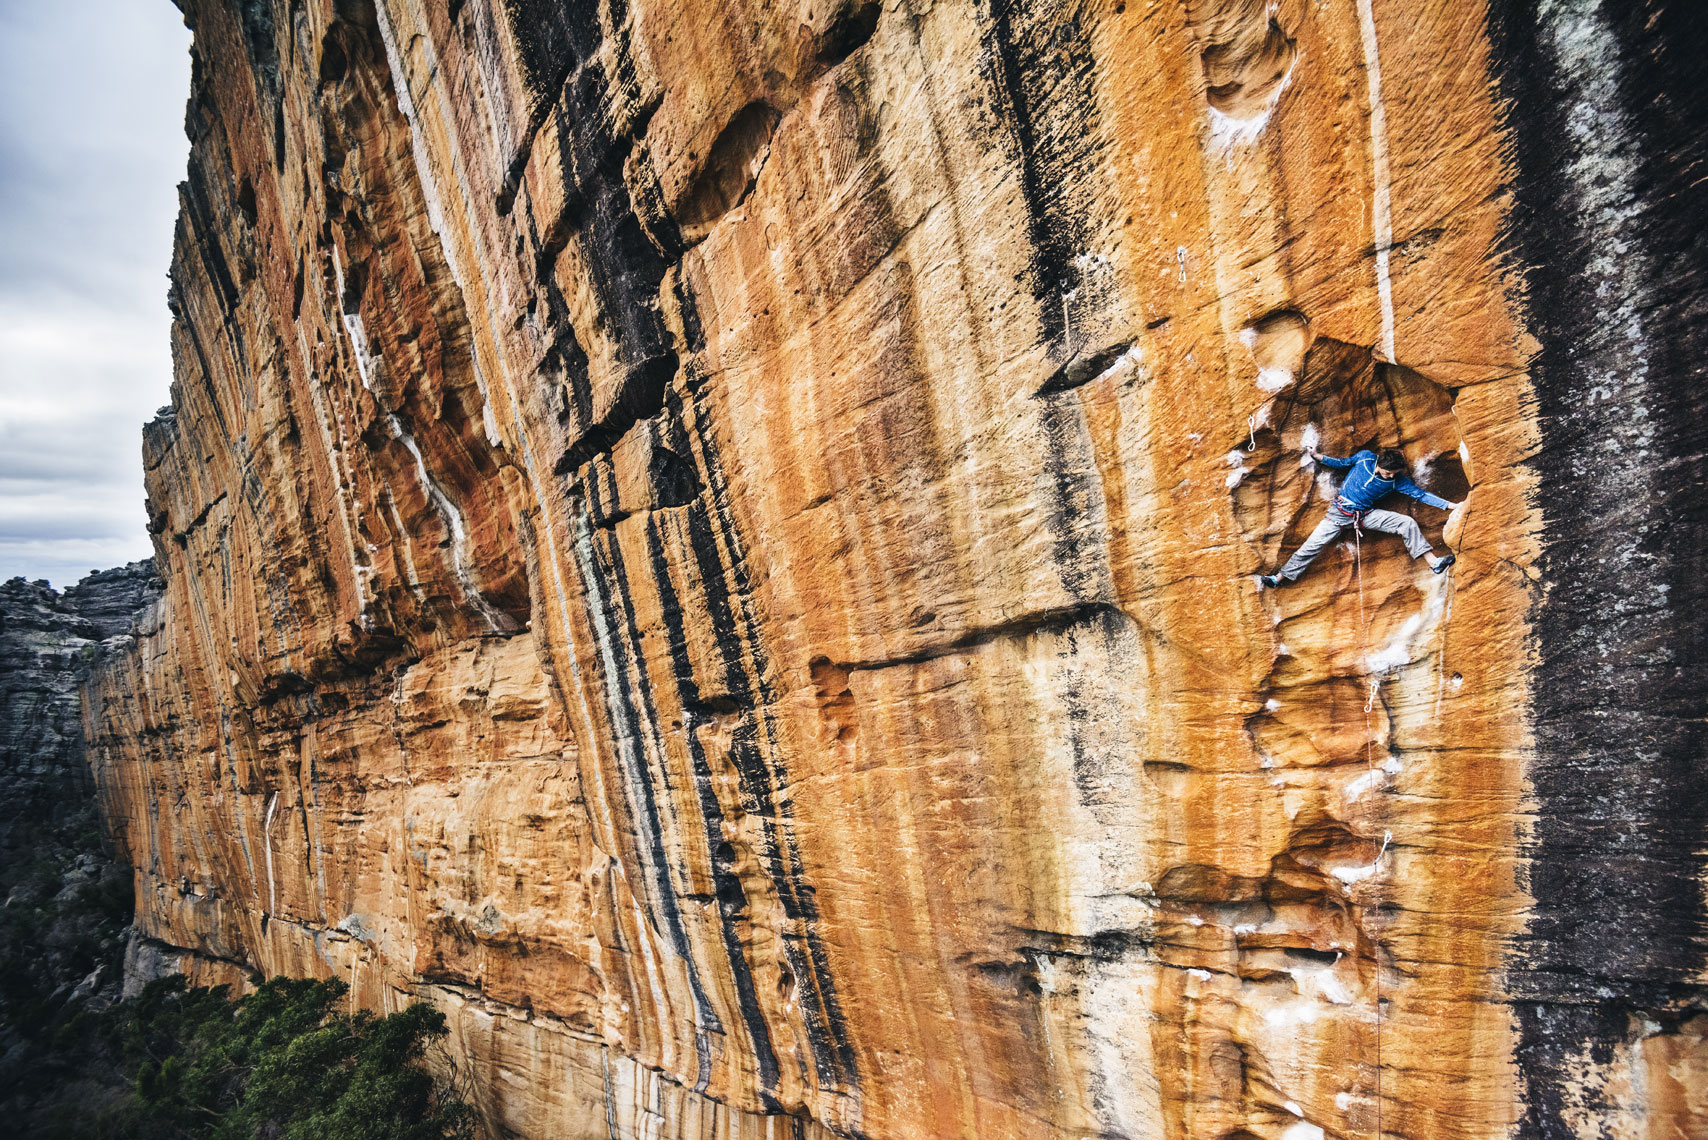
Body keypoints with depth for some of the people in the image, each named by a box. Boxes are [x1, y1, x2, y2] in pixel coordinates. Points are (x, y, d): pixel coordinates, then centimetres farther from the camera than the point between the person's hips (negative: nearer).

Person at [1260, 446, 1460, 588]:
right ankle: (1278, 578, -6)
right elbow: (1344, 464, 7)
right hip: (1341, 511, -2)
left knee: (1408, 523, -14)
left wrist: (1450, 505, -9)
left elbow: (1420, 494, -5)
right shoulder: (1365, 457, -10)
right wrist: (1318, 456, 3)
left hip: (1366, 514, 2)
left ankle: (1434, 562, -10)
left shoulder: (1396, 480, -8)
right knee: (1312, 546, -10)